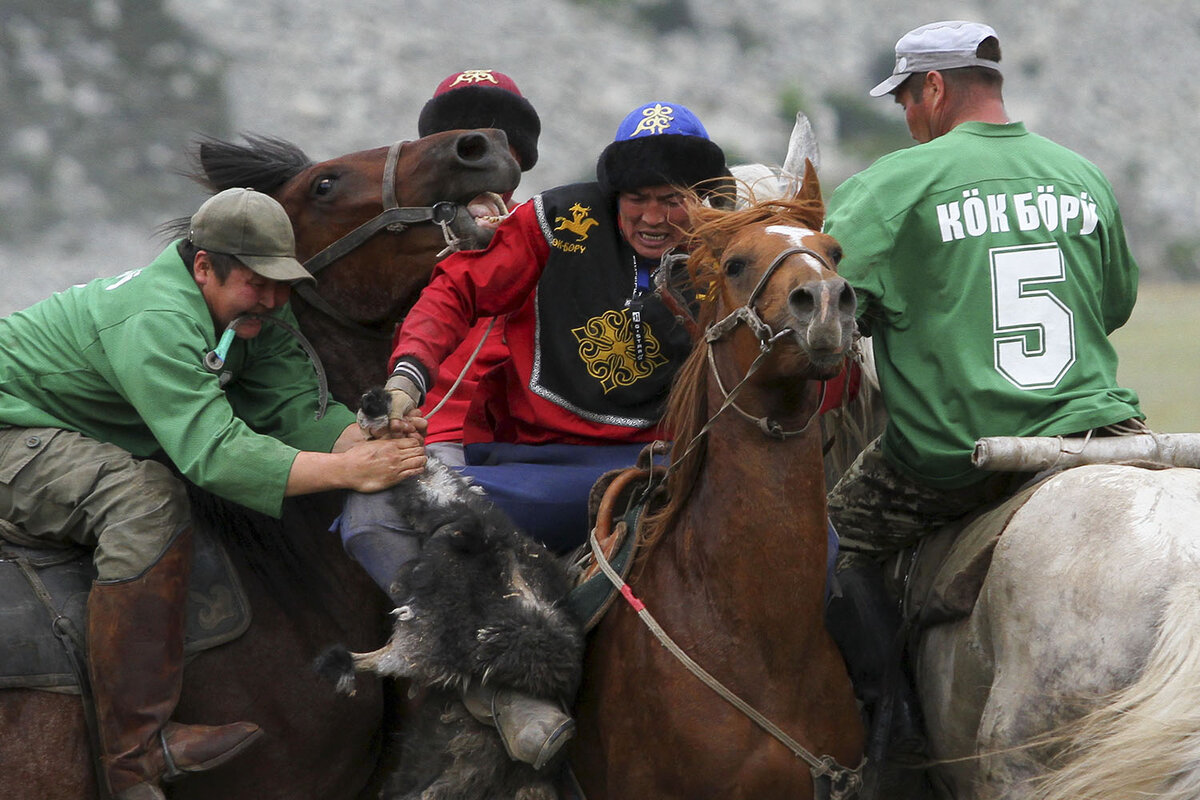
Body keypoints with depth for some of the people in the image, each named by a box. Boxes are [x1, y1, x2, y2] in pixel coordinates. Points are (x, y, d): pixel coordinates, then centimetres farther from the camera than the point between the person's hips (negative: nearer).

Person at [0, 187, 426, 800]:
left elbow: (296, 406, -11)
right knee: (148, 499, -35)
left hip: (99, 437, 10)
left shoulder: (254, 311, -4)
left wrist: (365, 443, -32)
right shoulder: (154, 323, -33)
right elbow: (214, 453, -42)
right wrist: (351, 471, -45)